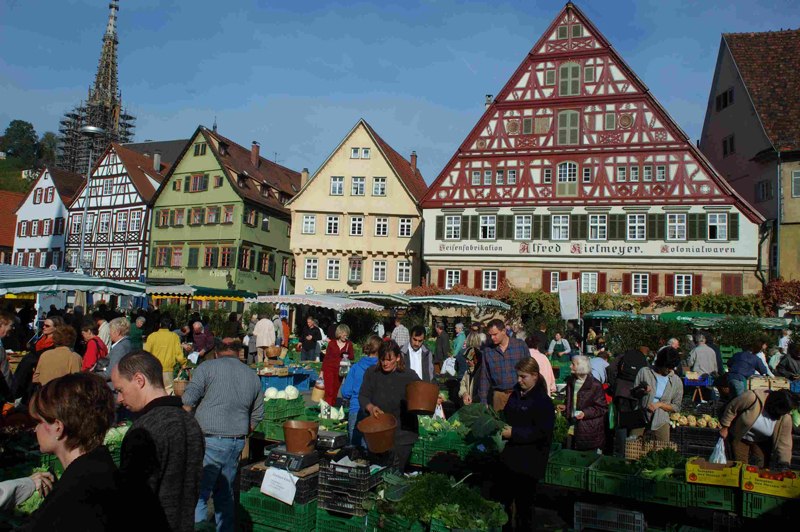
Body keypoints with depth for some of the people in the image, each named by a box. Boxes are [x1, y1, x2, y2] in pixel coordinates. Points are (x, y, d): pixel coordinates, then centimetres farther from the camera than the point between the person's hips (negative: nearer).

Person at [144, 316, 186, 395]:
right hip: (168, 371, 0)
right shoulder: (174, 336, -5)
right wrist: (184, 364, 10)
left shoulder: (152, 336, -4)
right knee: (168, 391, 4)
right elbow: (179, 354, -6)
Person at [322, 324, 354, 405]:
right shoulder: (331, 343, 0)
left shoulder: (349, 344, 1)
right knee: (329, 391, -9)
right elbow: (326, 358, 5)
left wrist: (347, 356, -22)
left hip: (339, 370, 2)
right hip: (329, 368, -1)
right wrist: (322, 371, 5)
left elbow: (352, 357, 1)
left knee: (335, 391, 8)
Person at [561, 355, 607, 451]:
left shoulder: (595, 385, -14)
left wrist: (585, 413, -21)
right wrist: (565, 407, 3)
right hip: (574, 428, 6)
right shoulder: (571, 381, 6)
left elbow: (603, 408, -11)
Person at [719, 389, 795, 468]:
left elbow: (784, 443, -15)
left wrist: (784, 463, -24)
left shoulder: (785, 418, -20)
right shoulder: (753, 398, -33)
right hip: (739, 438, -3)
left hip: (762, 443, 3)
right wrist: (724, 427, -11)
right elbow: (731, 409, -19)